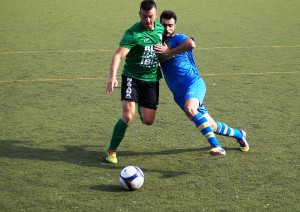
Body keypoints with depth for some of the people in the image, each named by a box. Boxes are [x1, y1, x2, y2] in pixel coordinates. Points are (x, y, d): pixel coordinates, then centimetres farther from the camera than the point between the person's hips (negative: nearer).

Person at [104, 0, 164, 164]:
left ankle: (141, 107, 42)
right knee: (128, 115, -20)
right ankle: (111, 151, -4)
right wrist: (112, 77, -47)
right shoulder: (133, 34, -21)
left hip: (152, 79, 5)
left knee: (148, 121, 4)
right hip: (132, 77, -5)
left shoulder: (160, 28, 0)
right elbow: (118, 55, -34)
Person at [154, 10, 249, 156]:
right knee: (211, 126, 9)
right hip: (179, 92, 6)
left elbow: (191, 44, -27)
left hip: (193, 82, -6)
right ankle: (239, 134, 36)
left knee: (190, 108, -38)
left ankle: (216, 146, -39)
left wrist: (168, 52, -21)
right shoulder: (158, 43, 15)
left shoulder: (178, 39, -4)